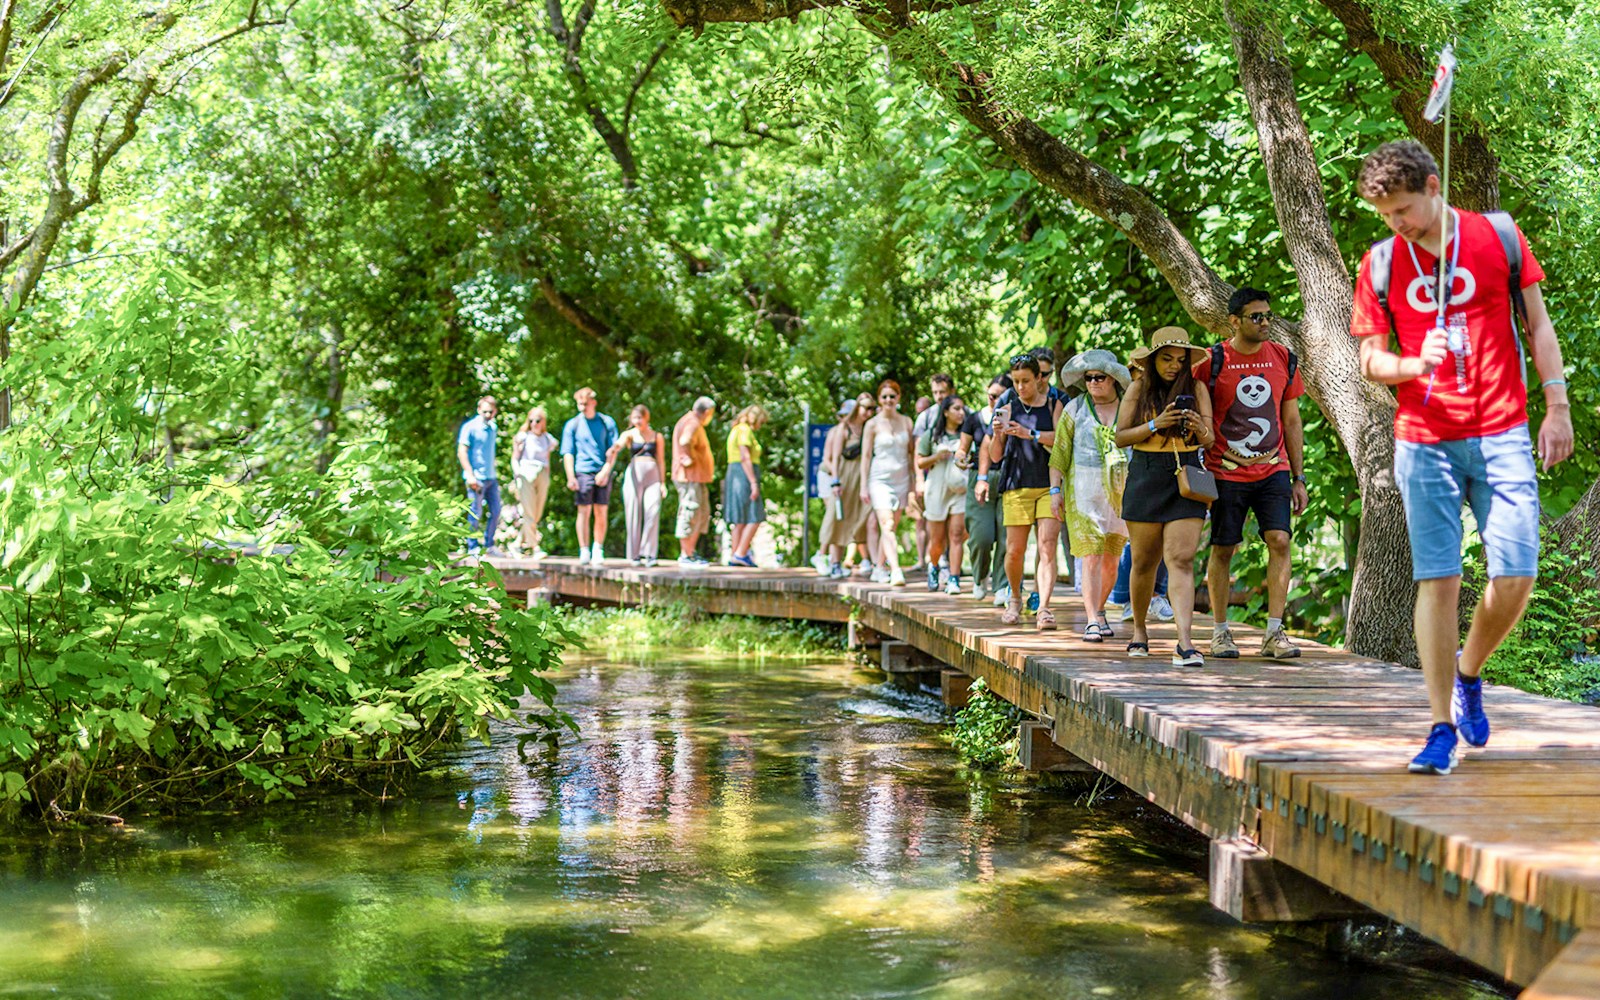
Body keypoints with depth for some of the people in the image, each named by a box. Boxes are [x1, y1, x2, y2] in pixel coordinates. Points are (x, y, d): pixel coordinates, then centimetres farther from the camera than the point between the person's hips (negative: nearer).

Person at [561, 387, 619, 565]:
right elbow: (568, 453, 4)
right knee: (584, 512, -5)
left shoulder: (607, 423, 8)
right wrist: (570, 477, -7)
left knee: (601, 513, 1)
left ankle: (598, 550, 8)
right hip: (583, 472, -1)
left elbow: (613, 450, 5)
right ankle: (584, 551, -3)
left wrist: (606, 471, -7)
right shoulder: (573, 425, 7)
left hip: (603, 474, 1)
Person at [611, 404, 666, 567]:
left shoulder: (657, 436, 13)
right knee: (633, 515, -3)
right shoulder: (630, 434, 8)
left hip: (653, 476, 1)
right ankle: (634, 555, 3)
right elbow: (620, 444, -13)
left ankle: (648, 553, -12)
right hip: (634, 475, -1)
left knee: (653, 512, -14)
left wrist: (662, 482, 7)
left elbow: (660, 460, 14)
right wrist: (614, 450, -36)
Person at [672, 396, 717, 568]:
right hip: (690, 477, -11)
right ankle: (686, 556, -3)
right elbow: (684, 442, -34)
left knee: (703, 513, 16)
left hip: (697, 478, 11)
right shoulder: (692, 423, -15)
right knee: (690, 514, -7)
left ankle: (690, 551, 22)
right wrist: (690, 459, -21)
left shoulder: (692, 422, 19)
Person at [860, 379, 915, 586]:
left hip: (901, 479, 4)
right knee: (886, 526, -16)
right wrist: (863, 486, -4)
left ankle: (880, 569, 20)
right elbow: (866, 456, 0)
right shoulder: (873, 424, 0)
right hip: (880, 479, -4)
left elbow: (911, 453, 14)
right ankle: (895, 571, -27)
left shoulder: (906, 422, 9)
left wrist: (914, 482, 11)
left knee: (891, 527, 6)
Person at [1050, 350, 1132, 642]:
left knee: (1111, 559, 6)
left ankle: (1097, 610, 26)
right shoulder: (1074, 409, 4)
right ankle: (1093, 622, -11)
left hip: (1121, 492, 2)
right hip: (1084, 492, -2)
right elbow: (1059, 453, 5)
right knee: (1091, 557, -11)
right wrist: (1055, 490, -2)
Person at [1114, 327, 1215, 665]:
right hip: (1145, 476, 1)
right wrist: (1156, 425, -15)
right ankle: (1139, 629, 31)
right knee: (1144, 561, 9)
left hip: (1186, 477, 0)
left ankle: (1185, 643, -21)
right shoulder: (1139, 388, 4)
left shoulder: (1196, 388, 4)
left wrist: (1200, 429, -20)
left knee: (1181, 559, -12)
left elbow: (1209, 439, 3)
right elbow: (1121, 437, -1)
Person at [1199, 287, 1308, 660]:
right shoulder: (1212, 362, -4)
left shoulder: (1283, 359, 7)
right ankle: (1220, 632, 16)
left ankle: (1274, 632, -8)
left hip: (1273, 471, 2)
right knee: (1223, 549, 3)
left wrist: (1298, 478, 9)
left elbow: (1291, 421, 12)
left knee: (1279, 540, -11)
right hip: (1226, 472, -2)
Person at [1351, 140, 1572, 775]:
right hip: (1423, 442, 0)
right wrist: (1414, 364, -14)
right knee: (1437, 579, -3)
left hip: (1501, 435, 0)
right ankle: (1442, 727, 4)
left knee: (1515, 577, -4)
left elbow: (1537, 324, 8)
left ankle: (1468, 674, 24)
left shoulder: (1499, 237, 2)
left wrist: (1557, 406, 3)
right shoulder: (1380, 264, 4)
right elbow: (1371, 361, 7)